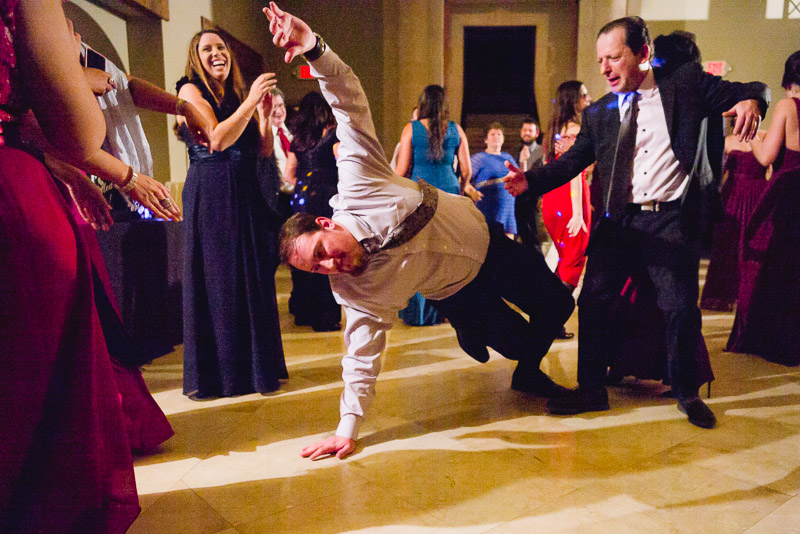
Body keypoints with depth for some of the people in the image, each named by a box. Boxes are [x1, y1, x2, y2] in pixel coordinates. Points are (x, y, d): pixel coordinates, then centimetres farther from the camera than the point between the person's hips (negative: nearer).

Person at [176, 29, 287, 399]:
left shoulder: (237, 95, 17)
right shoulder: (191, 91, -1)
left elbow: (264, 151, 10)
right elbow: (217, 139, -16)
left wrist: (263, 114, -5)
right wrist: (251, 101, -19)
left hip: (245, 195, 6)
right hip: (210, 197, -6)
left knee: (254, 279, 6)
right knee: (214, 282, -2)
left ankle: (254, 366, 17)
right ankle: (210, 374, 10)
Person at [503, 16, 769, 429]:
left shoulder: (686, 83, 6)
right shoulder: (597, 113, 12)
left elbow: (751, 91, 9)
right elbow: (572, 160, 5)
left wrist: (751, 100, -16)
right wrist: (530, 180, -12)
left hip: (671, 221, -2)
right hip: (619, 222, 3)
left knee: (681, 308, 1)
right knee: (593, 302, 0)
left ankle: (687, 393, 25)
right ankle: (592, 390, 17)